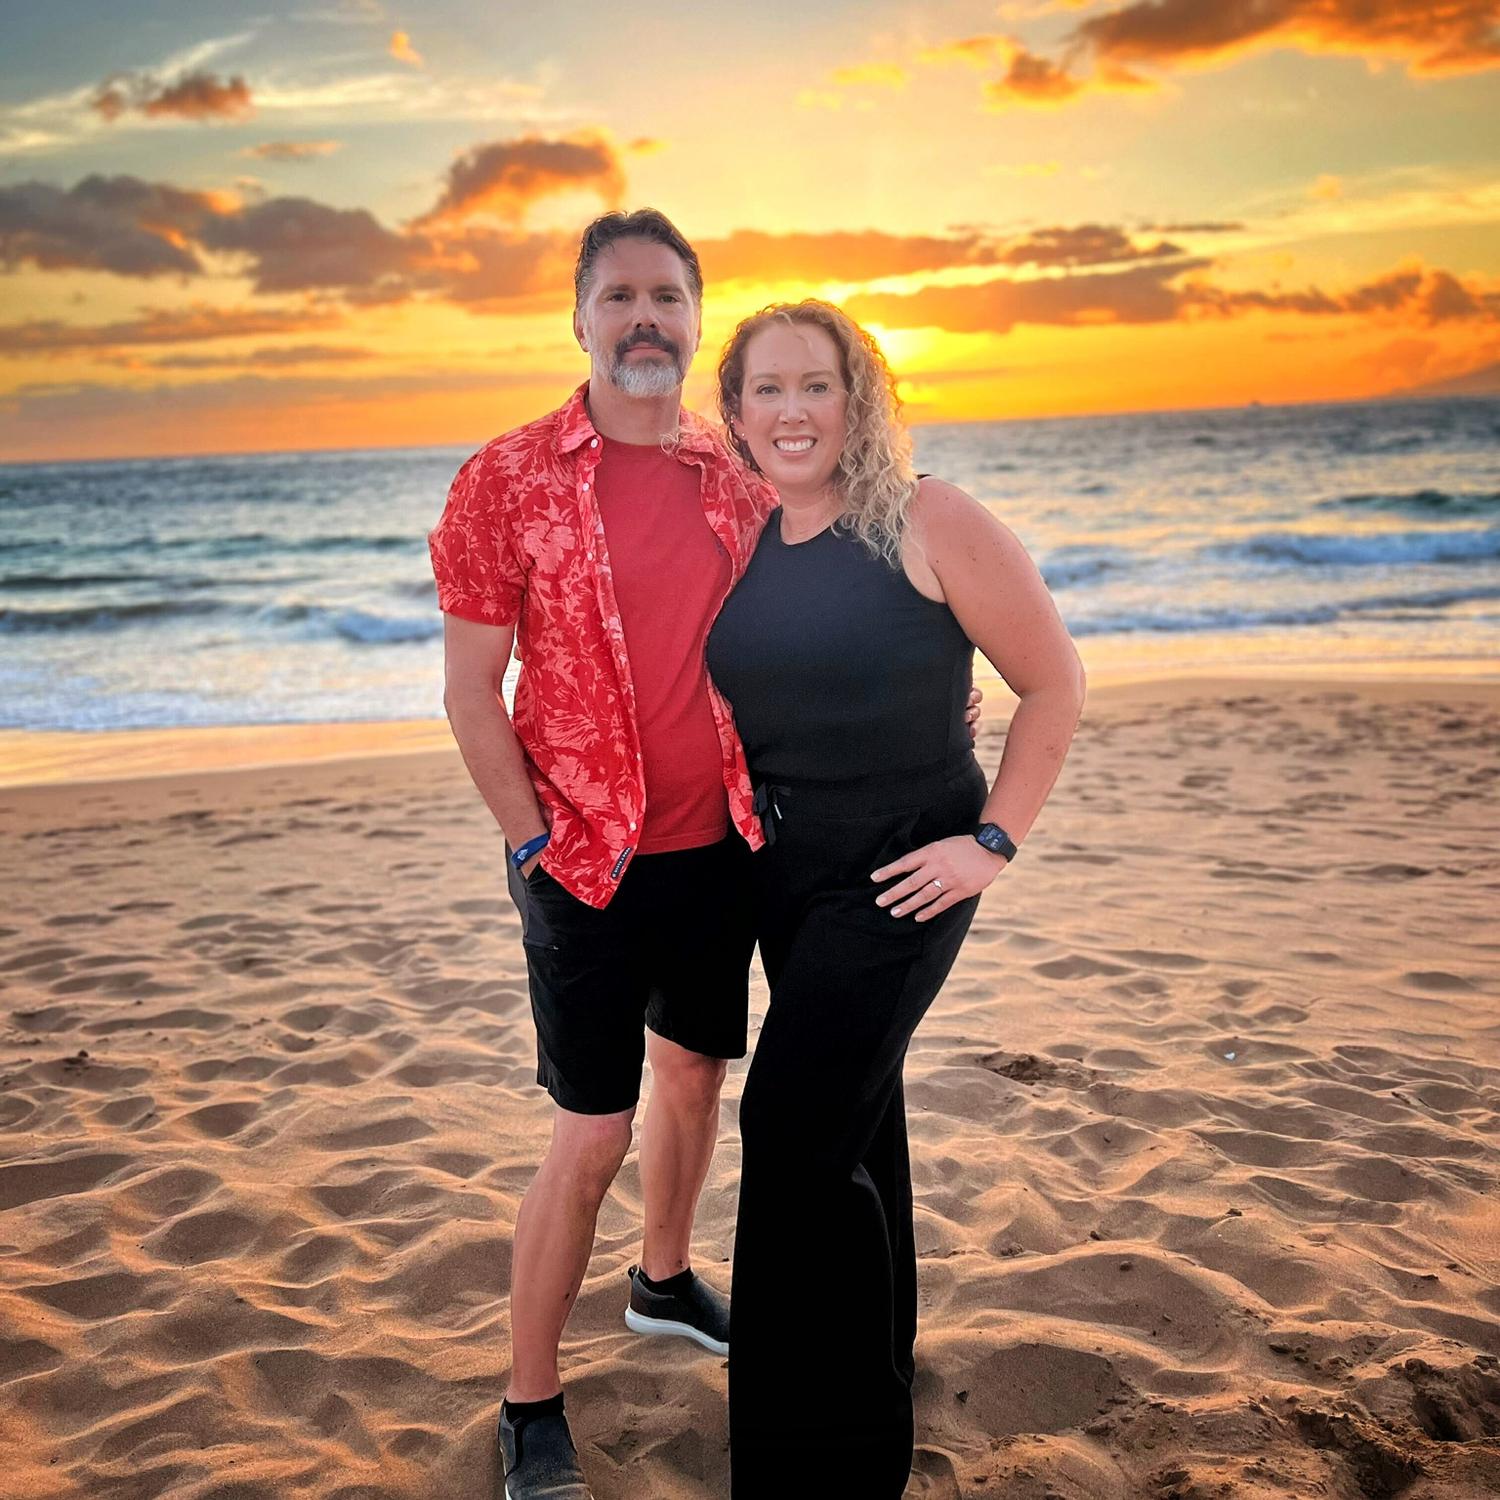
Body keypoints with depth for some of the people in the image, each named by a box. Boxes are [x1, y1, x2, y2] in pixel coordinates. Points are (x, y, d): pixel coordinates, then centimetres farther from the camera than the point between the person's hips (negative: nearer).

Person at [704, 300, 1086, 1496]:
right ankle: (878, 1358, 43)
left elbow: (1055, 682, -11)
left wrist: (994, 840, -14)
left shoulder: (929, 523, -15)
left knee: (797, 1140, -11)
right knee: (855, 1119, 20)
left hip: (899, 878, -6)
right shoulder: (752, 542, 3)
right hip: (782, 872, 6)